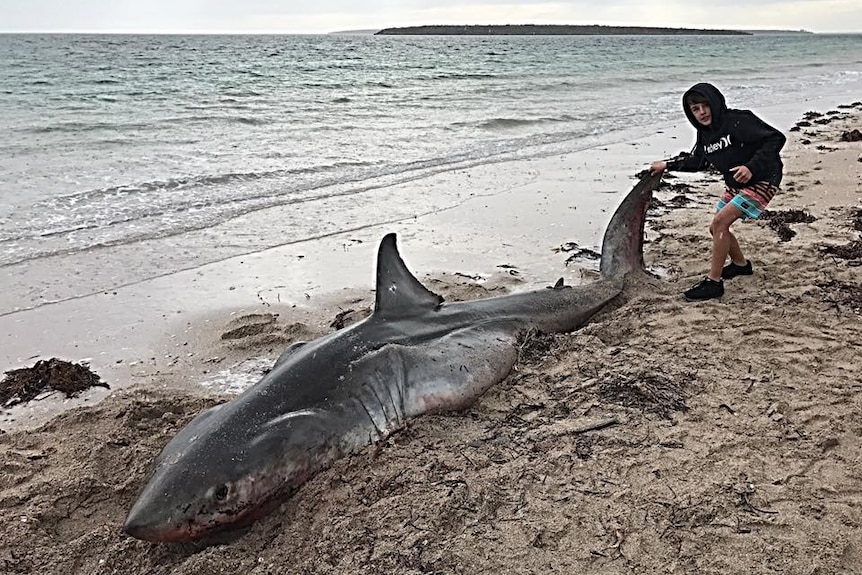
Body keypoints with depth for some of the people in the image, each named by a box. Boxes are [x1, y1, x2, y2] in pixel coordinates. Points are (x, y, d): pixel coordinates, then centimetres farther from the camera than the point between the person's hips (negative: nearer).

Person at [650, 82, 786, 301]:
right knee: (716, 228, 13)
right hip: (735, 184, 9)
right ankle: (740, 264, 41)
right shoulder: (705, 134, 2)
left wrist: (752, 167, -37)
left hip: (762, 181, -9)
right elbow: (697, 161, 21)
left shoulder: (739, 121, -22)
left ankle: (714, 282, -13)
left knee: (720, 222, -20)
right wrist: (667, 164, 18)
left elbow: (775, 139, -26)